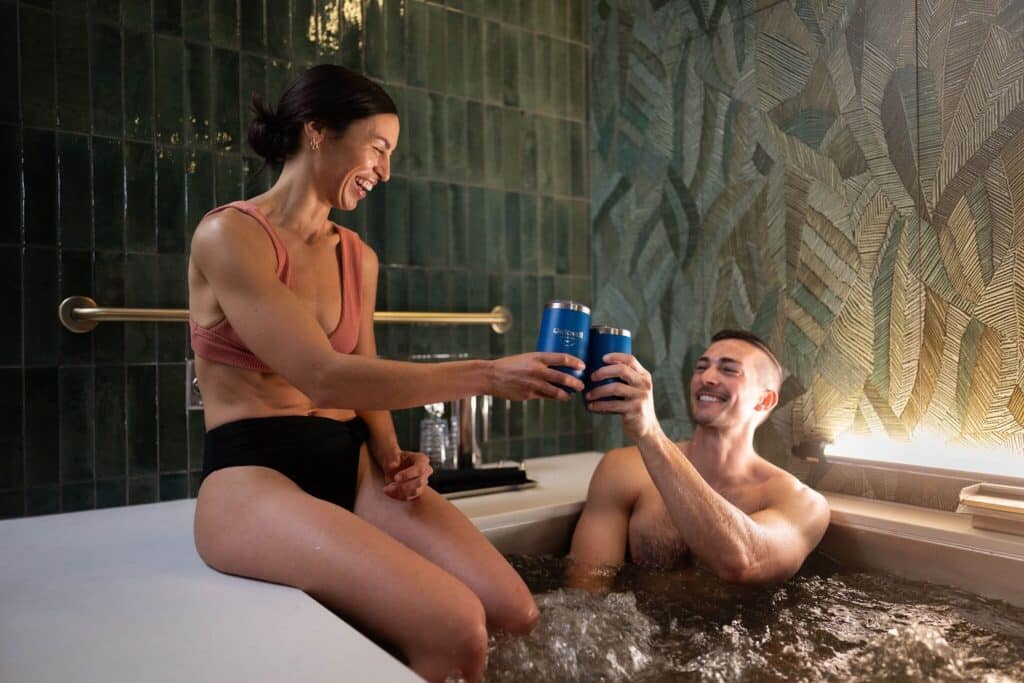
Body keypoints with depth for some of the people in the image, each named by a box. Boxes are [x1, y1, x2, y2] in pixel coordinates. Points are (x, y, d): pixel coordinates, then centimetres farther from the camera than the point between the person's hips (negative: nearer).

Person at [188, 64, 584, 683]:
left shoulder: (359, 257, 13)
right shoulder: (229, 235, -10)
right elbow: (323, 377, -21)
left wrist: (391, 458, -4)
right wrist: (488, 375, -21)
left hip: (353, 467, 6)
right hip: (254, 479, -6)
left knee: (516, 614, -12)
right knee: (454, 629, -25)